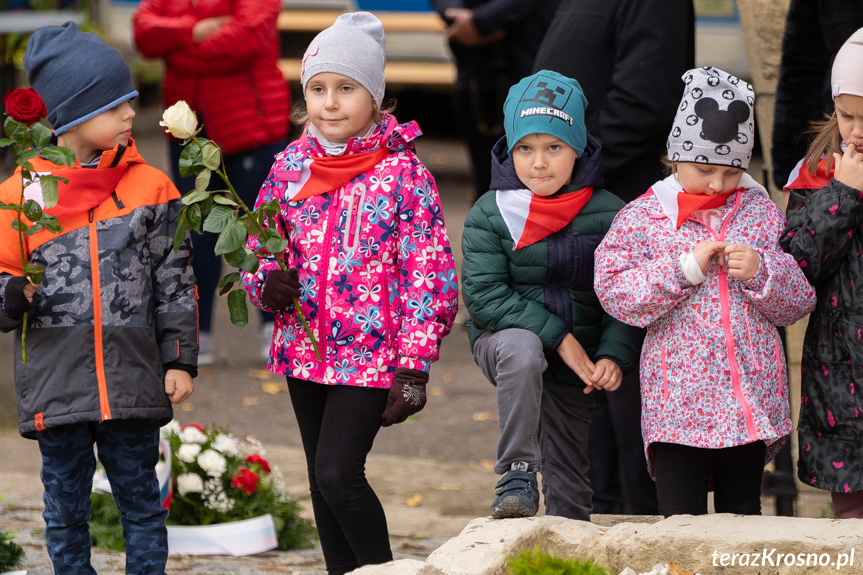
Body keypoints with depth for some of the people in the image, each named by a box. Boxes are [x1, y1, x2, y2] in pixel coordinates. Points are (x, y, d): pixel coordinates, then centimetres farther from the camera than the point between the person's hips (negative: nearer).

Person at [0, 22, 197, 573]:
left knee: (141, 497, 8)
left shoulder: (150, 187, 2)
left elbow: (175, 280, 6)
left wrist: (180, 360, 2)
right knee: (66, 503, 8)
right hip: (55, 381, 0)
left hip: (133, 379, 0)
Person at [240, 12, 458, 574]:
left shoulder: (402, 170, -9)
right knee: (322, 482, 13)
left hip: (371, 354, -5)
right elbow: (260, 243, 14)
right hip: (305, 348, 6)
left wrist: (414, 366, -14)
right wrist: (267, 284, -10)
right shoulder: (291, 165, 4)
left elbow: (428, 273, -10)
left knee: (339, 475, -15)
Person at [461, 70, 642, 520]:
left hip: (577, 359, 3)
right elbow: (484, 295, -14)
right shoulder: (489, 216, -7)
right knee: (521, 348, -38)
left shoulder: (608, 216, -3)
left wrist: (613, 357, -18)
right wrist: (557, 336, -21)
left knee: (568, 478, 5)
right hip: (502, 339, -2)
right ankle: (516, 476, -33)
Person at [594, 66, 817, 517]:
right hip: (678, 402, -2)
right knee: (682, 519, -4)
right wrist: (686, 268, -14)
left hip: (751, 401, 3)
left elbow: (800, 299, 10)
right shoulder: (643, 217, 1)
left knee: (742, 514, 9)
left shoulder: (761, 211, 9)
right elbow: (614, 291, -8)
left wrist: (761, 272, -10)